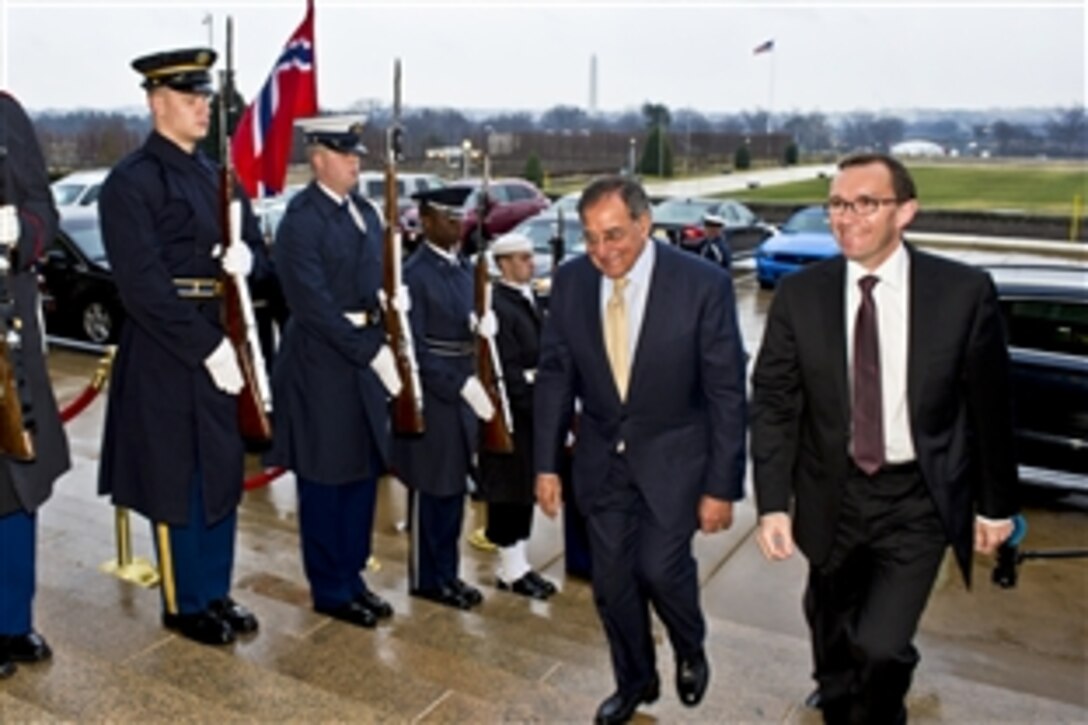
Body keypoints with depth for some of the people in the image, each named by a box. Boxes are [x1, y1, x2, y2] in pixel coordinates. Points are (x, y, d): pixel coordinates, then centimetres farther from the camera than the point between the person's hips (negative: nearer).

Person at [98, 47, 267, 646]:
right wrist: (207, 346, -19)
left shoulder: (216, 177, 13)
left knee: (222, 474, 14)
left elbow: (254, 249, 15)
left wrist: (246, 258, -9)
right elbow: (143, 285, -18)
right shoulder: (130, 181, -11)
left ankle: (215, 591, 30)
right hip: (167, 355, -7)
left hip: (222, 345, 7)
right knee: (177, 481, 5)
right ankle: (185, 604, 22)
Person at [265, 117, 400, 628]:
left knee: (363, 474, 16)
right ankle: (330, 590, 22)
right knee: (325, 482, 6)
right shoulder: (301, 220, -14)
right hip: (321, 366, -8)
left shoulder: (365, 212, 11)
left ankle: (352, 576, 32)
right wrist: (372, 352, -21)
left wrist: (384, 343, -2)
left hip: (365, 359, 8)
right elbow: (315, 307, -21)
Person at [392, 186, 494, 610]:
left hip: (462, 394, 8)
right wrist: (462, 385, -22)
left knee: (454, 489, 16)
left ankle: (447, 573, 29)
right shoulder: (414, 274, -14)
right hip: (431, 397, -8)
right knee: (430, 491, 5)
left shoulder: (463, 269, 11)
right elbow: (414, 348, -18)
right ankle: (427, 579, 20)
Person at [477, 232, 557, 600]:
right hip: (509, 415, -9)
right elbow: (508, 370, -22)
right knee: (509, 489, 4)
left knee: (527, 487, 15)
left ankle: (518, 562, 28)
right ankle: (510, 569, 17)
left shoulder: (529, 297, 10)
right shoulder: (497, 306, -19)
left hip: (531, 410, 9)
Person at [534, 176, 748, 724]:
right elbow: (554, 375, 0)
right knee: (612, 581, 10)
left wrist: (722, 485, -12)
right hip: (601, 457, 4)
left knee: (660, 568, -12)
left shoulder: (704, 284, -18)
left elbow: (727, 392, -13)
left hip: (673, 456, -3)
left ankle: (690, 650, 24)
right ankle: (634, 680, 37)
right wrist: (546, 463, -1)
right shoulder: (570, 281, -8)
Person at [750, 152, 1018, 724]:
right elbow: (773, 403, -6)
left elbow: (989, 405, -3)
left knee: (881, 645, -11)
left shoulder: (964, 291, -11)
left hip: (918, 499, -2)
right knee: (832, 635, 21)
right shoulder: (799, 295, -8)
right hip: (833, 494, 2)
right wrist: (773, 503, -12)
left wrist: (996, 503, 3)